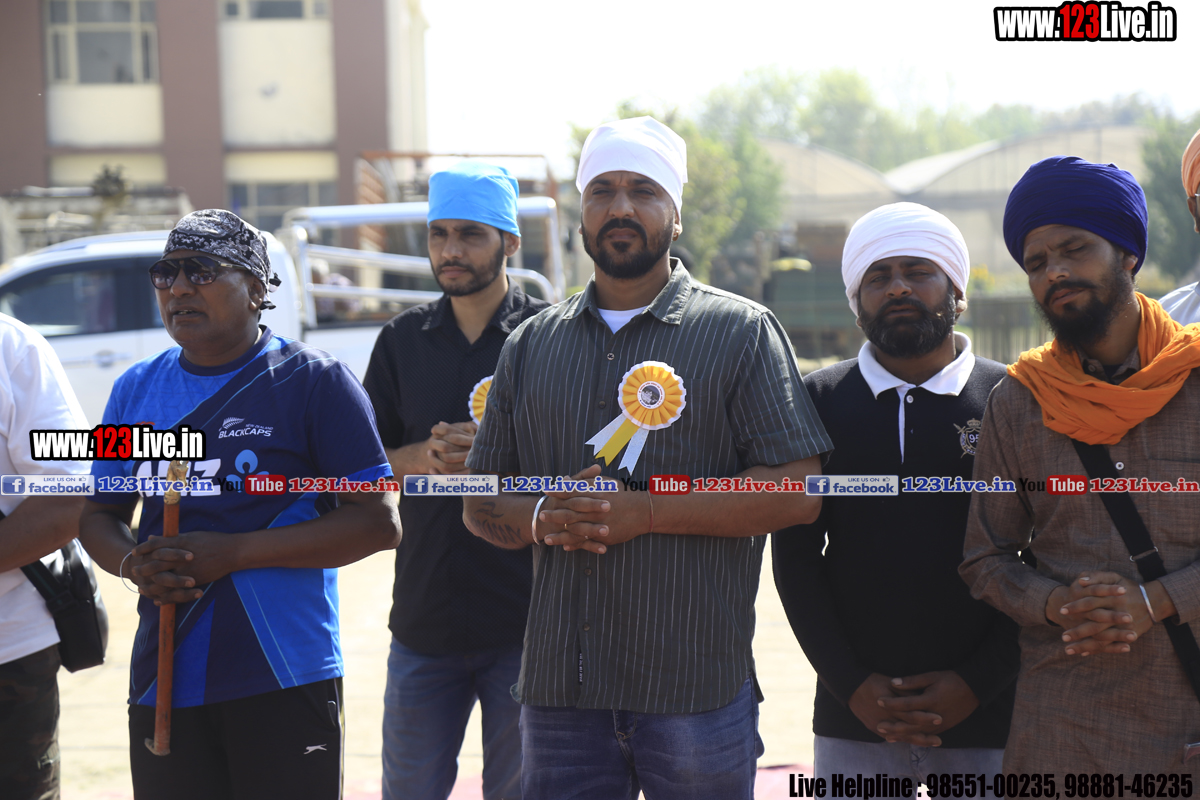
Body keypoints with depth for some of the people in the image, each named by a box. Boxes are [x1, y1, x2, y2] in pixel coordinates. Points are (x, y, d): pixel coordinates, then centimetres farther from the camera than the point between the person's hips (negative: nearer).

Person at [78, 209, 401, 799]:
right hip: (162, 680, 5)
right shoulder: (135, 390, 13)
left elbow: (378, 522, -9)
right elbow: (98, 515, 19)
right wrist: (134, 564, -6)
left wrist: (232, 553, -15)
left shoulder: (314, 382, -3)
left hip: (283, 684, -4)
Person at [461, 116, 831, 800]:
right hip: (557, 689, 4)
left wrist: (645, 513, -15)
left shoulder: (742, 332, 2)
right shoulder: (533, 345, 14)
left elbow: (797, 492, -7)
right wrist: (540, 520, -8)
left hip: (696, 691, -3)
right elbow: (480, 504, 16)